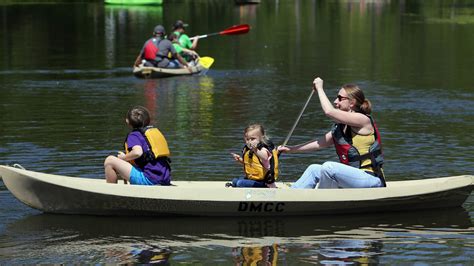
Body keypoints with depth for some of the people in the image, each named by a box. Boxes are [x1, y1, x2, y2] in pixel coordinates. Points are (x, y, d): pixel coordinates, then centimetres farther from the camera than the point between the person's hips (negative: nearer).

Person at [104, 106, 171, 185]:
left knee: (110, 160, -3)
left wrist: (124, 158, -3)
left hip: (148, 180, -8)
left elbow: (137, 152, -24)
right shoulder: (156, 131, 19)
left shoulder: (134, 135, -3)